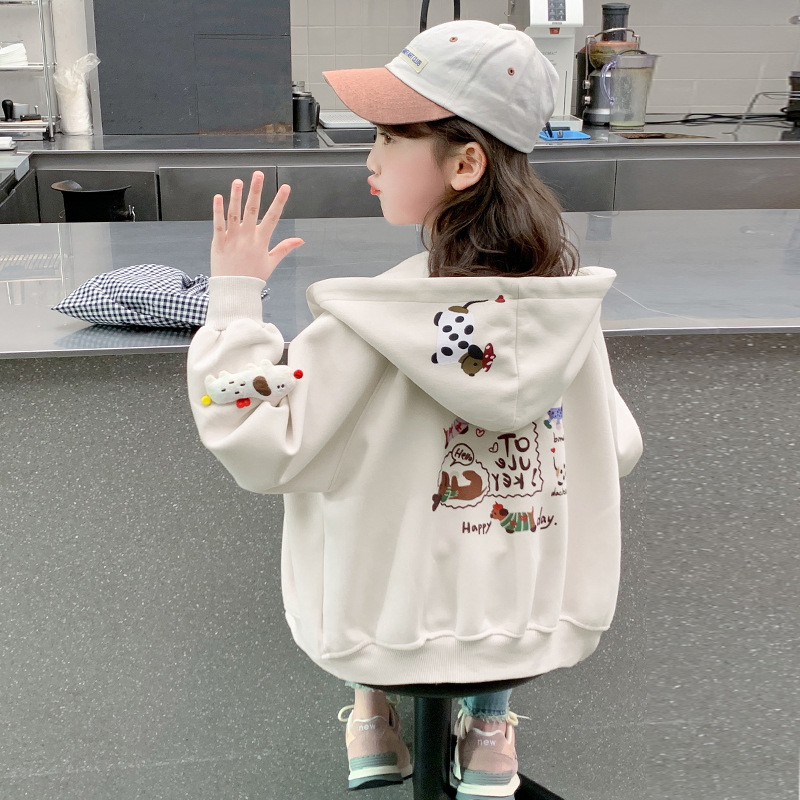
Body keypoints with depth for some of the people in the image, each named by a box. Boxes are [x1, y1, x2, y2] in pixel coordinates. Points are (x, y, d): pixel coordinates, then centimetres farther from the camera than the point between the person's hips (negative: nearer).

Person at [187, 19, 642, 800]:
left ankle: (376, 716, 34)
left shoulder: (372, 321, -26)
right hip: (543, 622, 3)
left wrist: (234, 297, -13)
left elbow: (261, 449, -18)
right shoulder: (569, 301, -12)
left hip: (392, 631, -3)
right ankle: (487, 726, 32)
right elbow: (617, 451, 1)